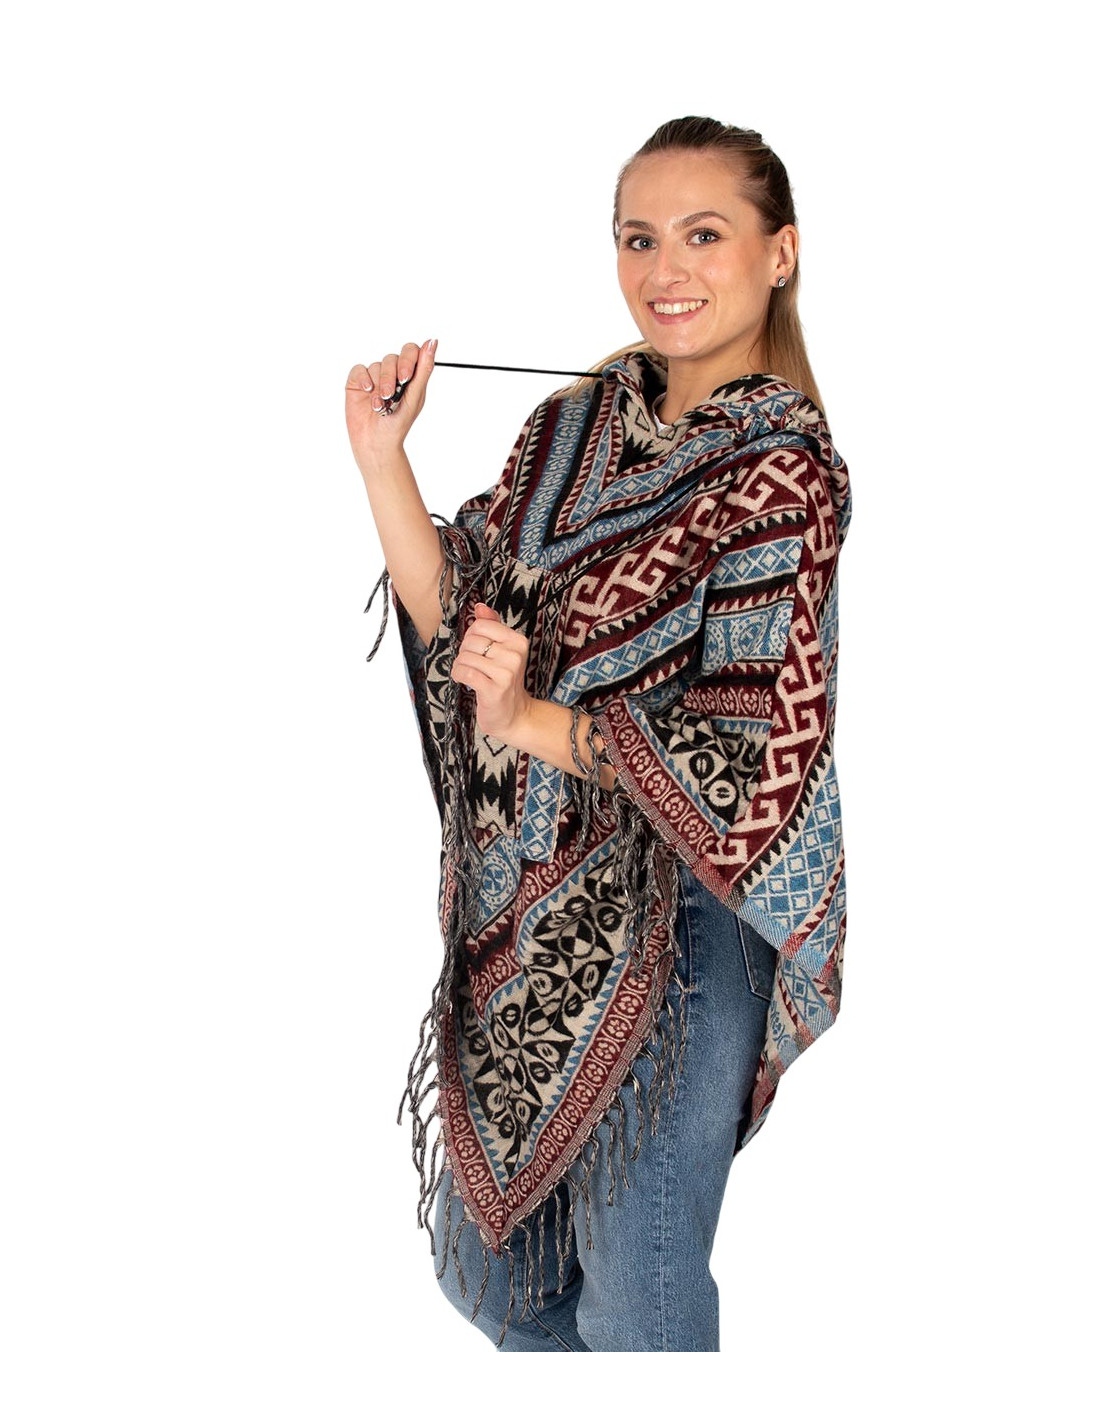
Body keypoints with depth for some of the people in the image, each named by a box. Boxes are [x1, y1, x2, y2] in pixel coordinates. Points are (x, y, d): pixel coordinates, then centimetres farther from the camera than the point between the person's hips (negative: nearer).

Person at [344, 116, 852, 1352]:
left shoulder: (785, 470, -16)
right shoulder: (578, 425, 5)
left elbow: (757, 754, -20)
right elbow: (460, 620, 2)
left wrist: (536, 725, -27)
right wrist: (382, 460, -7)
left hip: (670, 935, -7)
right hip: (524, 905, 7)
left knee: (630, 1306, 10)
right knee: (493, 1270, 21)